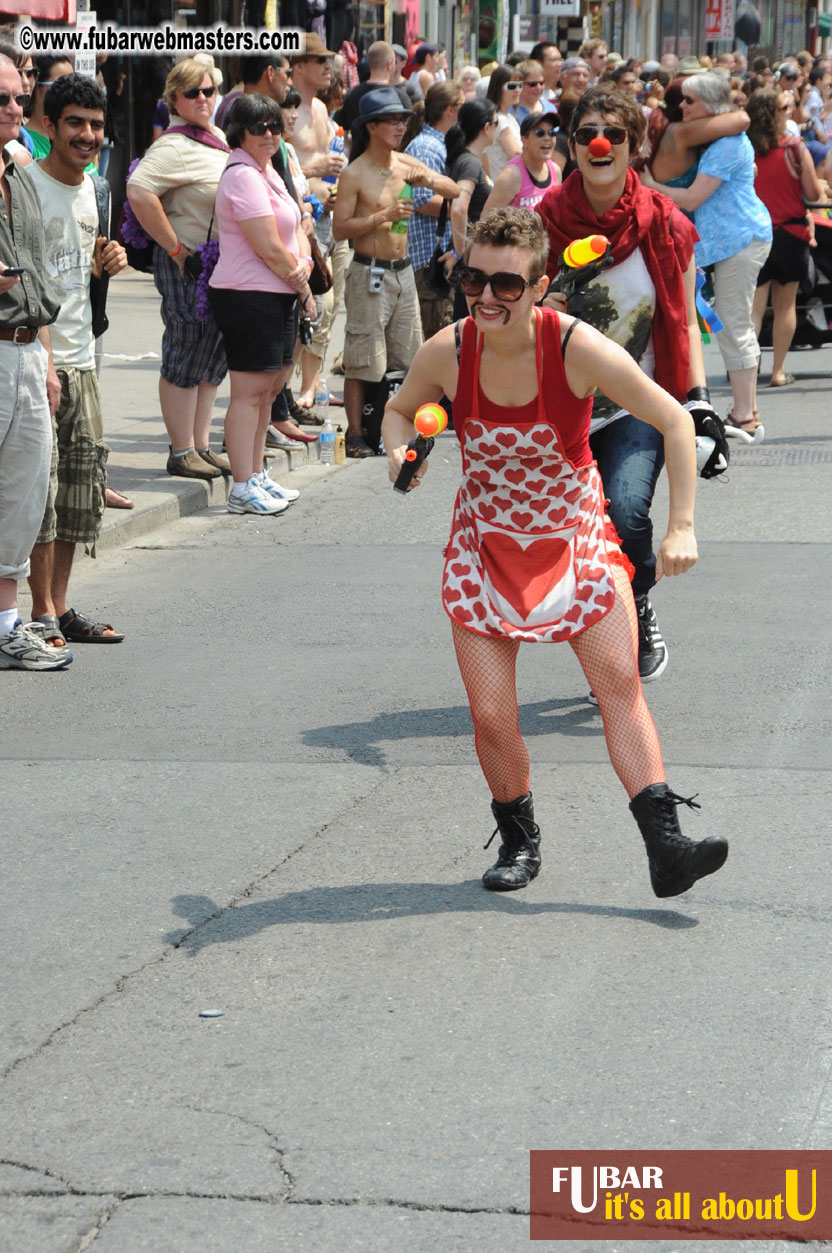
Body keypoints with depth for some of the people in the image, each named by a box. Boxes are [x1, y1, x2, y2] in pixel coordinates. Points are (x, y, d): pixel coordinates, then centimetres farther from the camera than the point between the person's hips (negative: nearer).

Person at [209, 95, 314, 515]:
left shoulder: (267, 172, 17)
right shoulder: (243, 177, -15)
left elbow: (295, 227, 17)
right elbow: (269, 248, -17)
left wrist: (302, 264, -5)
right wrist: (304, 289, -6)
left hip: (278, 294, 10)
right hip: (248, 295, -10)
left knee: (270, 386, 16)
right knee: (249, 390, -10)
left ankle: (256, 476, 25)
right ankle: (242, 489, -9)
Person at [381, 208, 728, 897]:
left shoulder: (578, 349, -21)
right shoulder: (448, 352, -15)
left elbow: (675, 422, -11)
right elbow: (401, 408, 9)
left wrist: (681, 526, -16)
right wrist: (400, 451, -14)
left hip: (576, 539, -1)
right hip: (485, 548, 1)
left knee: (621, 683, -15)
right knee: (492, 719, -4)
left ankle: (666, 846, -16)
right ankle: (519, 840, 20)